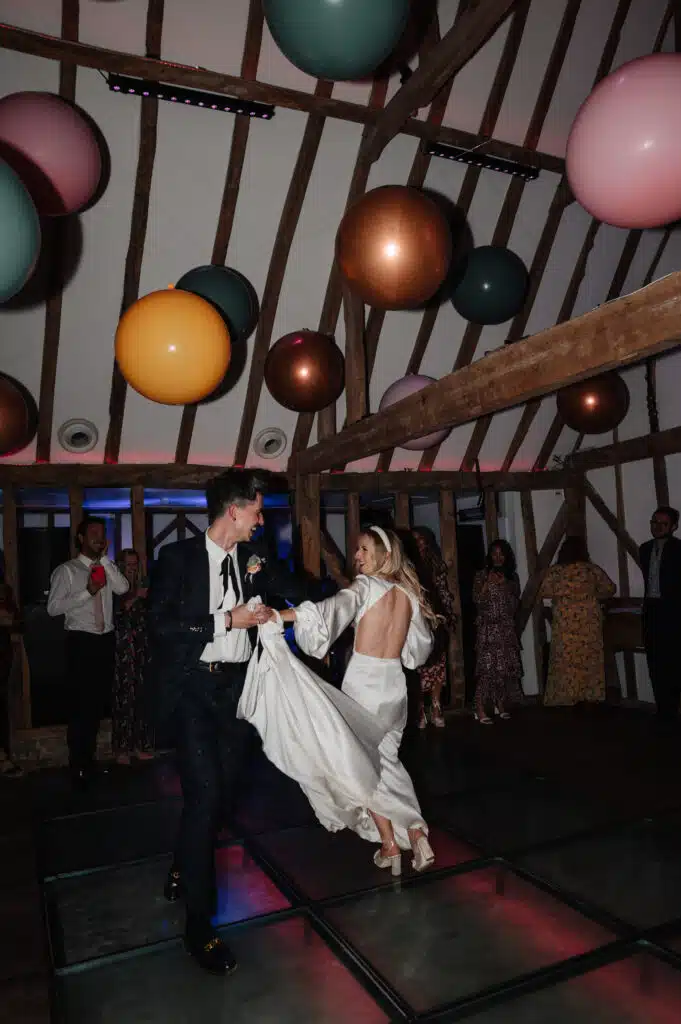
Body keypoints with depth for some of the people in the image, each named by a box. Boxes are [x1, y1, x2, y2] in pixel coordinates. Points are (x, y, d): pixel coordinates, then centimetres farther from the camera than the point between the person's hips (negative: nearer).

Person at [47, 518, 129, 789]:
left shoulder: (107, 568, 11)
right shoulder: (66, 570, -3)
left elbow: (122, 588, -8)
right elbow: (53, 607, -13)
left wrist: (105, 558, -10)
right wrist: (87, 592, -19)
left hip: (106, 640, 5)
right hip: (81, 641, -5)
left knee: (100, 702, 14)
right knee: (81, 705, -2)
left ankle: (89, 759, 30)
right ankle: (79, 767, 12)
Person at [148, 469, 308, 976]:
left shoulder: (253, 556, 5)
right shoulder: (179, 556, -8)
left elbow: (295, 590, 13)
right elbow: (160, 624, -14)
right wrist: (227, 620, -17)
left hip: (236, 685, 6)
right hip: (192, 686, -5)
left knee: (225, 787, 14)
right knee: (205, 792, -10)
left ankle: (185, 871, 42)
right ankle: (199, 924, 6)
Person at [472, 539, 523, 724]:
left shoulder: (512, 576, 13)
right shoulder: (482, 575, 4)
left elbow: (515, 604, 7)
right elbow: (477, 599, -4)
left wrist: (505, 585, -6)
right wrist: (488, 583, -15)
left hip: (507, 627, 4)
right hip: (487, 627, -4)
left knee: (506, 666, 2)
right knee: (487, 665, -11)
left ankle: (501, 704, 13)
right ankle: (480, 708, -10)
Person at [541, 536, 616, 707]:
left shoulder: (555, 571, -3)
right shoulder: (592, 569, 0)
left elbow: (544, 591, 1)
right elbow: (610, 589, 7)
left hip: (565, 623, -1)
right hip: (589, 622, 1)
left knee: (566, 661, 3)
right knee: (590, 660, 9)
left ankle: (566, 698, 5)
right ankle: (591, 696, 13)